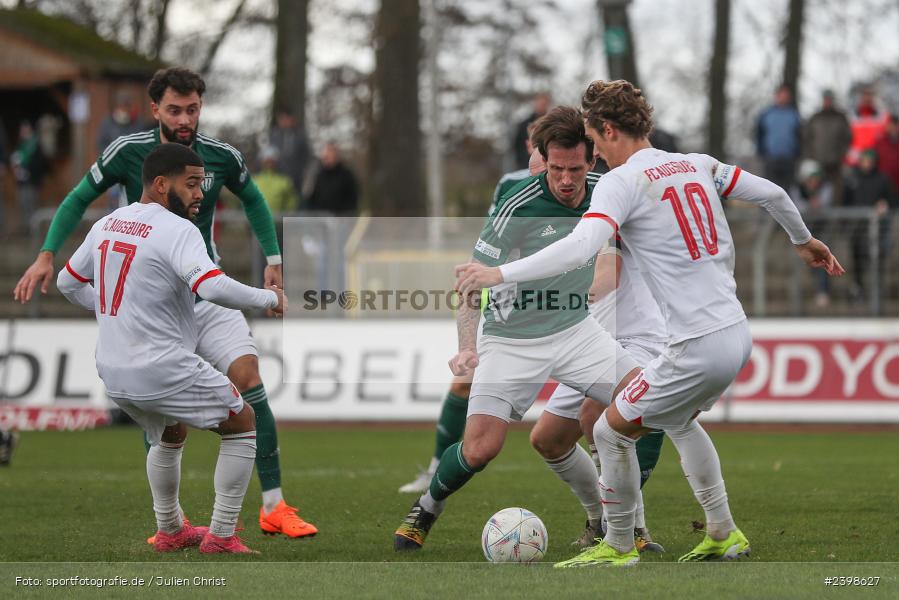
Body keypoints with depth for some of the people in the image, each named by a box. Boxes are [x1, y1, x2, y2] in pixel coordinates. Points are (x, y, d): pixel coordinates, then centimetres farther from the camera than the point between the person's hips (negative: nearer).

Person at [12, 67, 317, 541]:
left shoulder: (222, 157, -4)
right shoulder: (127, 152, -9)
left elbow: (252, 199, 17)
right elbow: (78, 200, 4)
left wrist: (273, 259, 13)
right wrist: (47, 256, -4)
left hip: (206, 290, 1)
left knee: (247, 374, -15)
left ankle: (273, 507, -11)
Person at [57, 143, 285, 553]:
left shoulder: (106, 224, 8)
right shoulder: (176, 230, -17)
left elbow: (68, 283, 20)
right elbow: (214, 288, -31)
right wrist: (269, 297, -16)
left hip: (113, 373, 8)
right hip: (165, 372, -8)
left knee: (169, 436, 34)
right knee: (242, 424, 12)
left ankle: (169, 531, 40)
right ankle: (220, 537, 10)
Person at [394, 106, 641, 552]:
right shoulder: (518, 208, -23)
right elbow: (473, 280, -20)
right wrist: (468, 346, -33)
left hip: (574, 331, 5)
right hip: (511, 341, -5)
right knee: (479, 449, -17)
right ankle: (425, 511, 16)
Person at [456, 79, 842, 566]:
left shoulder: (622, 181, -11)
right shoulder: (698, 165, 10)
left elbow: (579, 247, -26)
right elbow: (772, 194, 17)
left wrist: (499, 274, -26)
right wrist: (804, 240, 36)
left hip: (698, 350, -8)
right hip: (738, 334, 8)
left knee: (611, 431, 9)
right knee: (678, 421, 33)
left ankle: (618, 546, 21)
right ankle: (723, 535, 37)